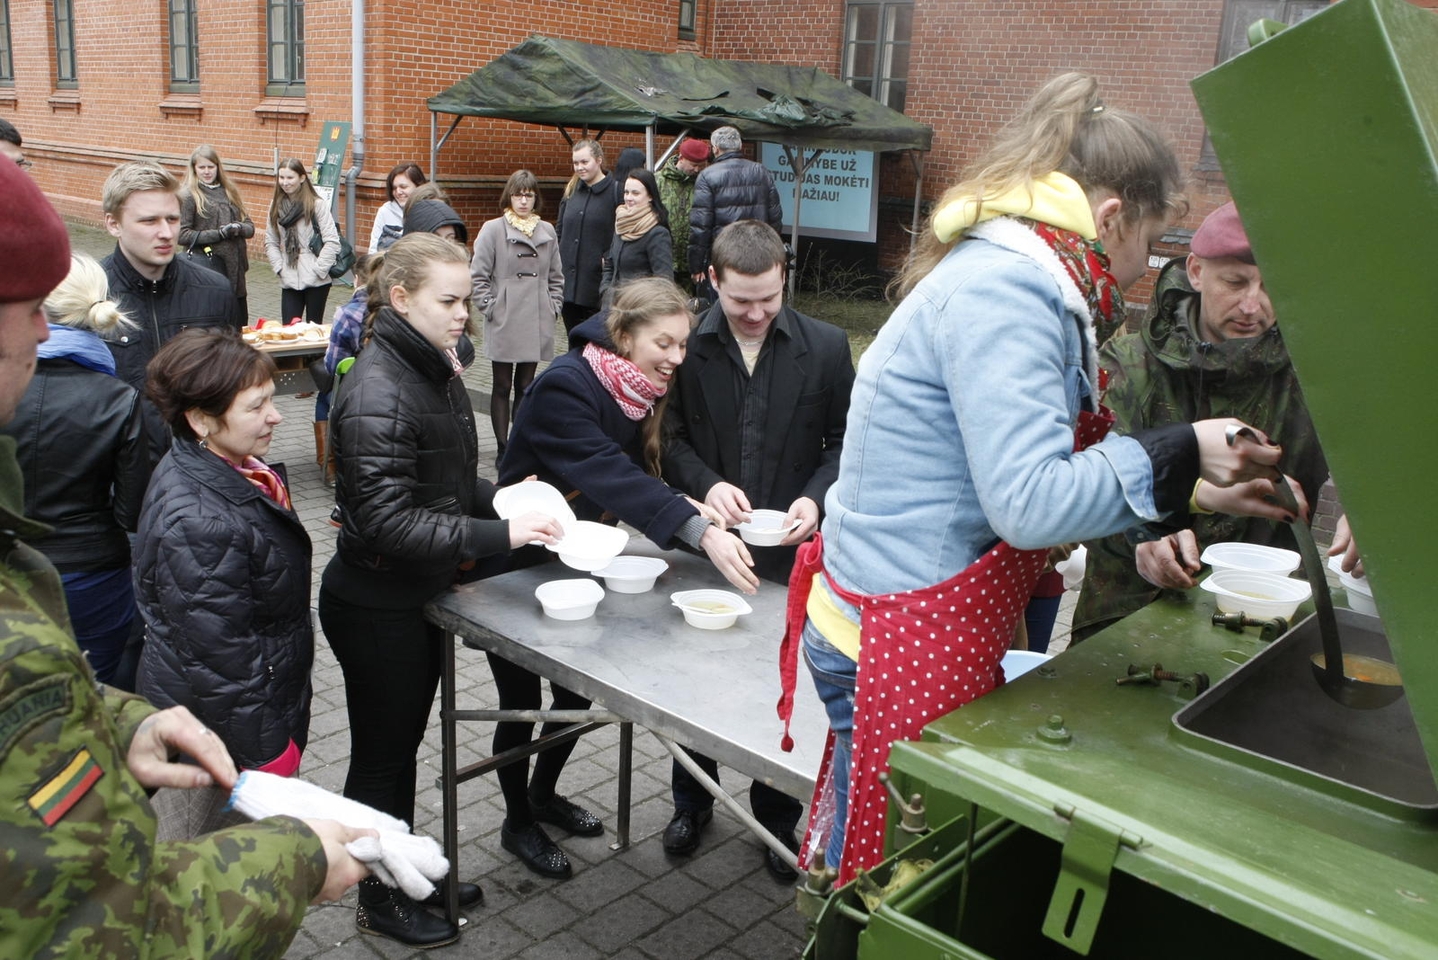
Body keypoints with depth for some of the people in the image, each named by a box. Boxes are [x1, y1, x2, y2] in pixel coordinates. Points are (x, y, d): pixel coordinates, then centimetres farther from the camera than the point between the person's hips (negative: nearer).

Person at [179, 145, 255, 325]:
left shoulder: (229, 192, 13)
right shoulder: (188, 196, -3)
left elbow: (250, 227, 12)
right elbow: (182, 235, -9)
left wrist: (238, 228, -11)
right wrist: (219, 234, -15)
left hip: (234, 266, 5)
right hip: (205, 266, -5)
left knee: (240, 324, 9)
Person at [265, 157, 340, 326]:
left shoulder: (317, 205, -7)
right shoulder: (276, 206, 9)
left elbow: (332, 242, -11)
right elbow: (270, 242, 9)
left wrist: (318, 270, -13)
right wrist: (279, 268, -3)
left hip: (316, 281, -4)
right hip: (289, 281, 4)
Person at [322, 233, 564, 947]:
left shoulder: (434, 368, 4)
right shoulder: (378, 393, -25)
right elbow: (388, 521, -29)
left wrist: (498, 496, -2)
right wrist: (500, 534, -31)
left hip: (418, 595, 8)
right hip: (376, 607, -8)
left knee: (405, 742, 23)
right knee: (381, 757, 11)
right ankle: (380, 900, 32)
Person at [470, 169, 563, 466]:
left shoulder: (547, 232, 8)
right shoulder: (493, 230, -3)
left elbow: (556, 276, 16)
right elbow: (477, 275, -3)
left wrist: (553, 306, 6)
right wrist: (489, 307, -8)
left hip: (537, 324, 3)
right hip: (503, 322, -3)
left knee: (526, 386, 11)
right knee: (502, 386, 5)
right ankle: (503, 448, 11)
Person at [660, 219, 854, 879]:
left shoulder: (826, 347, -5)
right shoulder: (687, 344, -4)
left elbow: (845, 443, 0)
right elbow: (670, 437, 2)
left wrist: (816, 498, -17)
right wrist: (706, 484, -17)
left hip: (791, 557, -1)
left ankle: (778, 819, 33)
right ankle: (692, 803, 40)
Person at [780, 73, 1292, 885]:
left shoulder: (1016, 279, 13)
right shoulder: (1004, 287, -19)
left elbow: (1032, 471, 16)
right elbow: (1030, 503, -26)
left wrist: (1193, 495, 14)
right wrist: (1184, 454, -14)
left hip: (943, 638, 10)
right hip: (902, 651, -10)